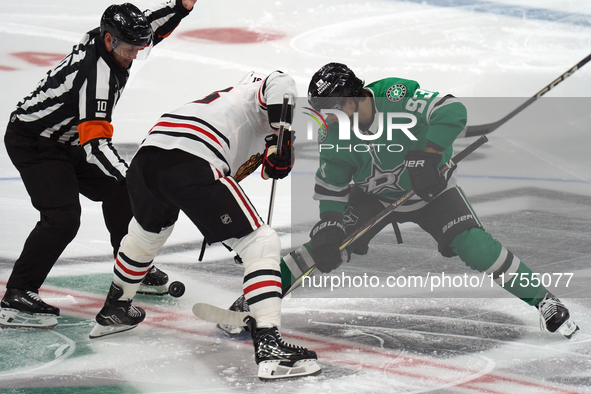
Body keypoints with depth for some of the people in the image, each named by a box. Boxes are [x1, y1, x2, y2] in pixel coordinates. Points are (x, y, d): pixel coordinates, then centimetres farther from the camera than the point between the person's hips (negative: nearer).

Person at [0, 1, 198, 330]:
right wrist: (132, 178, -40)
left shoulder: (104, 41, -6)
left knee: (117, 192, 12)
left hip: (67, 141, 10)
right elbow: (96, 143, -35)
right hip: (32, 142, -10)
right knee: (63, 218, -22)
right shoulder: (98, 72, -32)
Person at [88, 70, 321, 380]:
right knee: (262, 245, -2)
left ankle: (113, 311, 55)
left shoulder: (233, 97, 39)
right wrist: (281, 140, -7)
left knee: (148, 230, 38)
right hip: (191, 166, -9)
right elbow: (279, 84, -10)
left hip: (146, 156, 9)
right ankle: (269, 347, -13)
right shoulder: (261, 91, 17)